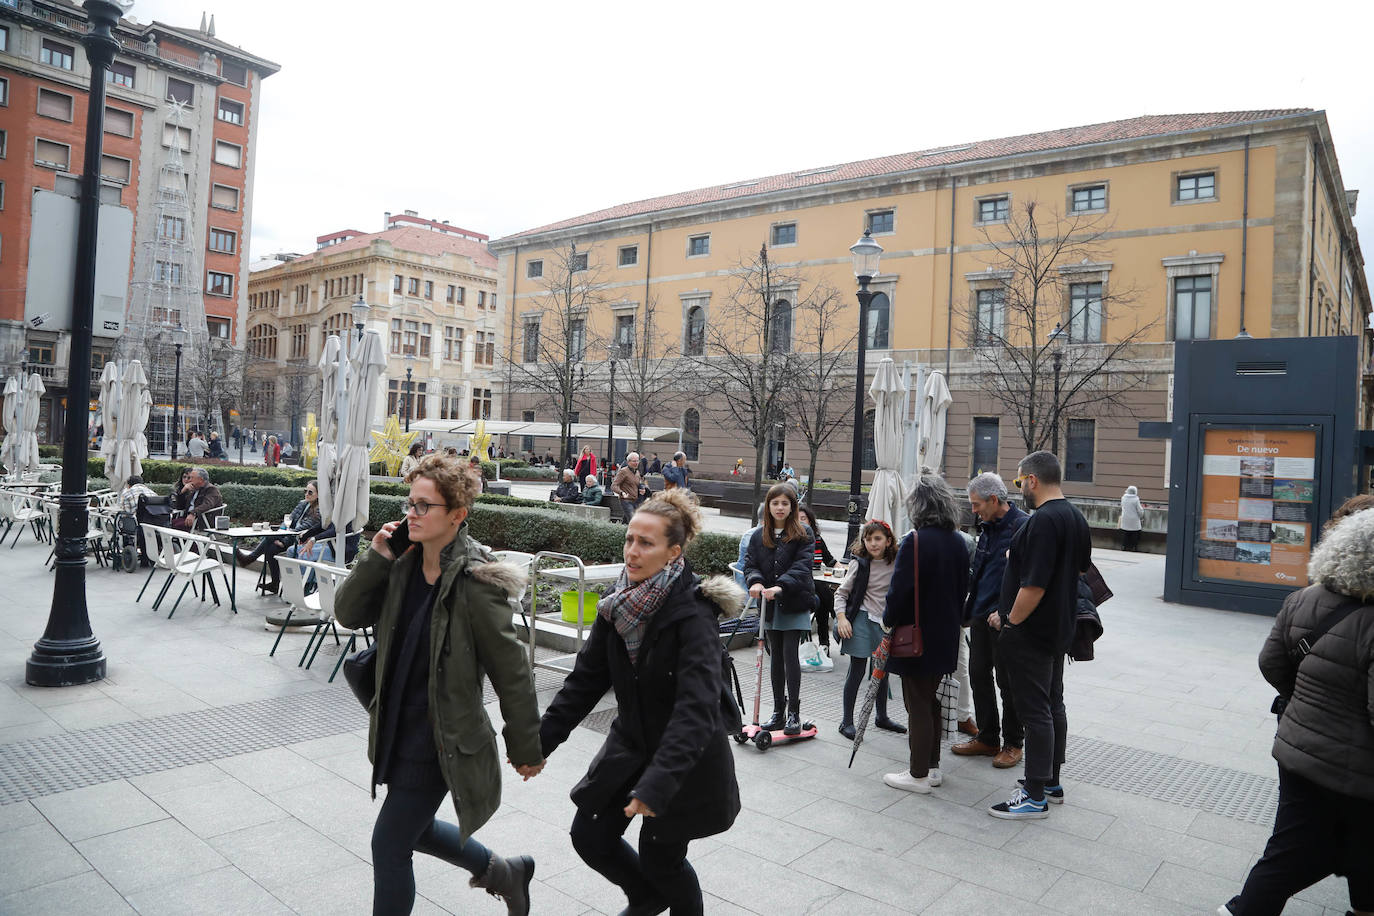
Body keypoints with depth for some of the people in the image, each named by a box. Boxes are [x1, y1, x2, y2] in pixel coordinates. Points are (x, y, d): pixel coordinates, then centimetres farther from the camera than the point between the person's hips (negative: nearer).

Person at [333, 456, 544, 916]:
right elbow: (348, 613, 3)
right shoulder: (403, 566, -2)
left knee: (389, 845, 2)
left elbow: (511, 670, -17)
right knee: (414, 827, 24)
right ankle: (504, 871, 46)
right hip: (398, 729, 8)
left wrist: (527, 748, -10)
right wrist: (375, 558, -13)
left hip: (442, 739, -8)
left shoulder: (475, 582, -23)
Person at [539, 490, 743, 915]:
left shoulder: (692, 613, -26)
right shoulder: (619, 604, -5)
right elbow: (586, 679, 2)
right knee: (590, 836, 9)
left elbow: (696, 707, -33)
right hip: (630, 743, 6)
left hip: (684, 760, -6)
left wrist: (657, 783, -41)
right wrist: (541, 739, -3)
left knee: (660, 859, 6)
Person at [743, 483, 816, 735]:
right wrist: (755, 582, -18)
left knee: (790, 655, -8)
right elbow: (750, 563, 4)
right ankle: (778, 712, 21)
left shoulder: (803, 534, -4)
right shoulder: (759, 535, 8)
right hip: (770, 605, 4)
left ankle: (794, 713, 2)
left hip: (795, 603, -4)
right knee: (776, 657, 11)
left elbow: (802, 566, -14)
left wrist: (780, 586, -28)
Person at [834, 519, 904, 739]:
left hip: (884, 622, 5)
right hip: (861, 620, -5)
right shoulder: (859, 563, -9)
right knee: (858, 669, -3)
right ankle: (847, 721, 6)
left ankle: (882, 716, 33)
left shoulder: (895, 564, 1)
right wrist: (841, 617, -17)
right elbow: (841, 593, -5)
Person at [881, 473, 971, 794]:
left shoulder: (914, 542, -20)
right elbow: (962, 589, 11)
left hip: (916, 637, -7)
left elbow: (899, 590, -19)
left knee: (918, 705, 2)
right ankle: (932, 767, 29)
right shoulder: (958, 542, 3)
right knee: (932, 700, 19)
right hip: (946, 636, 7)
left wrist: (888, 621, -4)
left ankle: (919, 775, 11)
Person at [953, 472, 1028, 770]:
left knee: (1007, 681, 5)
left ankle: (1013, 743, 21)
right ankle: (987, 738, 26)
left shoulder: (1023, 527, -16)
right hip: (981, 617, 8)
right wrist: (969, 610, 17)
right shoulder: (987, 528, 12)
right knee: (979, 676, 13)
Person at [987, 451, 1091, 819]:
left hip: (1030, 633, -10)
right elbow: (1081, 569, 21)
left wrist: (1009, 621, -14)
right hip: (1059, 629, 10)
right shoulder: (1076, 518, 8)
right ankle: (1051, 781, 29)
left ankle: (1035, 796, 5)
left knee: (1035, 711, -3)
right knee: (1054, 706, 17)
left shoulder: (1042, 521, -24)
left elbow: (1034, 585, -27)